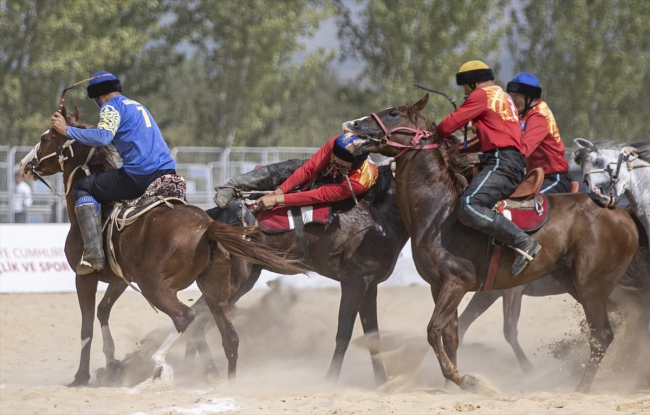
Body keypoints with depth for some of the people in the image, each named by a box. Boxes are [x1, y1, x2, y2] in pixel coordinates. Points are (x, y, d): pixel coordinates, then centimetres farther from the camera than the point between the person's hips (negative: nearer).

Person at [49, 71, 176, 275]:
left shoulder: (112, 106, 1)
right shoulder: (137, 106, 28)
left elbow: (102, 137, -17)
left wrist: (67, 130, -8)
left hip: (139, 176, -8)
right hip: (167, 173, 8)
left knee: (81, 188, 4)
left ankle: (93, 253, -12)